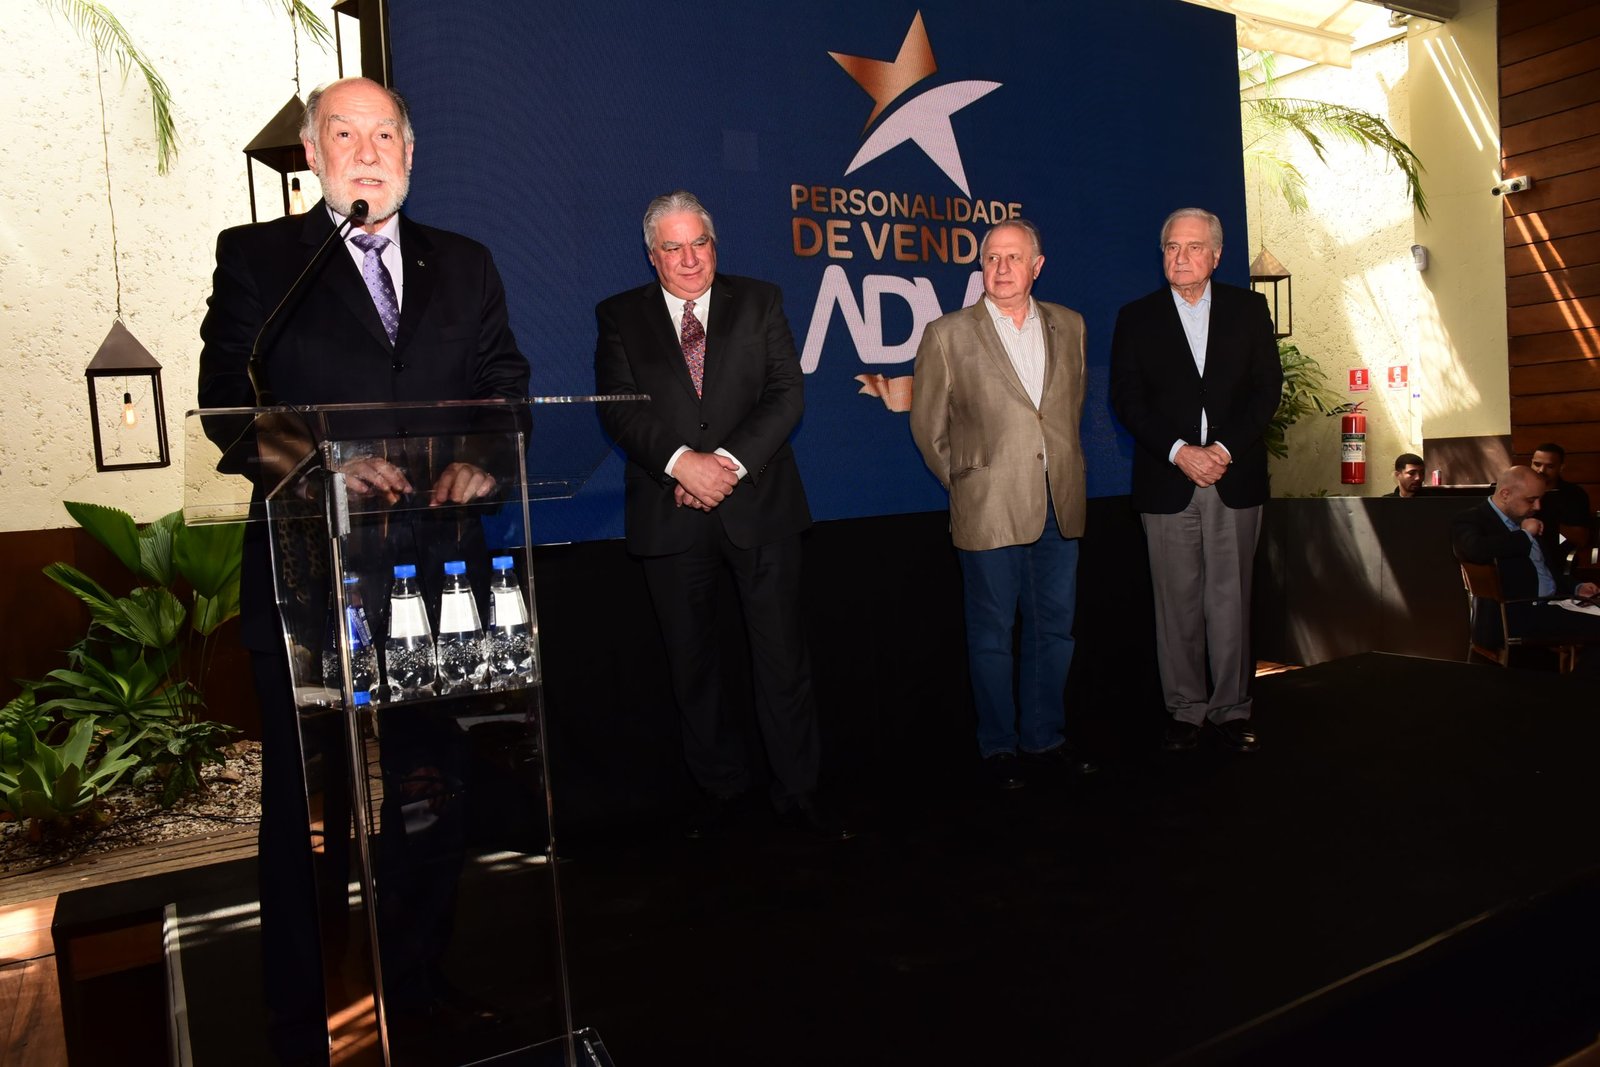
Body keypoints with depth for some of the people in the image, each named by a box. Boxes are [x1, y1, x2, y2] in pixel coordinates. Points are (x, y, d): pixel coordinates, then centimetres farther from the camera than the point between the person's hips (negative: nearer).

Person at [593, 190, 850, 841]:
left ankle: (798, 790, 18)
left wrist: (730, 460, -15)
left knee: (783, 658, 3)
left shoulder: (760, 302, 7)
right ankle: (723, 786, 28)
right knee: (692, 664, 11)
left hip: (759, 506, 0)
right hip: (670, 515, 1)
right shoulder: (620, 317, 7)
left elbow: (787, 394, -2)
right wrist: (681, 461, -19)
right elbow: (618, 407, -4)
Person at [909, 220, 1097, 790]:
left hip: (1059, 507, 4)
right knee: (992, 635, 6)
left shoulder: (1068, 326, 9)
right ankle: (998, 747, 21)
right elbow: (929, 425, 2)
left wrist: (1062, 469, 15)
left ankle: (1045, 737, 28)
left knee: (1053, 629, 12)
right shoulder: (948, 334, -3)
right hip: (989, 510, -4)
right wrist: (965, 482, 4)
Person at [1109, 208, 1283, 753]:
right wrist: (1179, 452, -12)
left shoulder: (1248, 308, 9)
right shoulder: (1136, 318, 7)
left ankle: (1231, 709, 14)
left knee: (1230, 600, 4)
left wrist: (1225, 449, -10)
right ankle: (1185, 711, 13)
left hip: (1235, 478, 1)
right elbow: (1127, 400, -1)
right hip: (1168, 480, -1)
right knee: (1177, 604, 3)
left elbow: (1267, 387, 3)